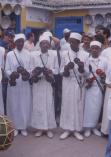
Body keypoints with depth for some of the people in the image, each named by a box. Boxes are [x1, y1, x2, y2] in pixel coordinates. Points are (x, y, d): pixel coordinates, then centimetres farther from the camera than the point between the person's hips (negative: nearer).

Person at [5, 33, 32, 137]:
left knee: (25, 106, 5)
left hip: (25, 85, 1)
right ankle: (14, 127, 18)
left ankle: (23, 127, 19)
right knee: (14, 106, 5)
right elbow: (7, 70, -2)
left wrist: (27, 73, -19)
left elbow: (31, 69, 2)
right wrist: (12, 75, -21)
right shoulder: (10, 54, 1)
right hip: (13, 85, -1)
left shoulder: (28, 54, 4)